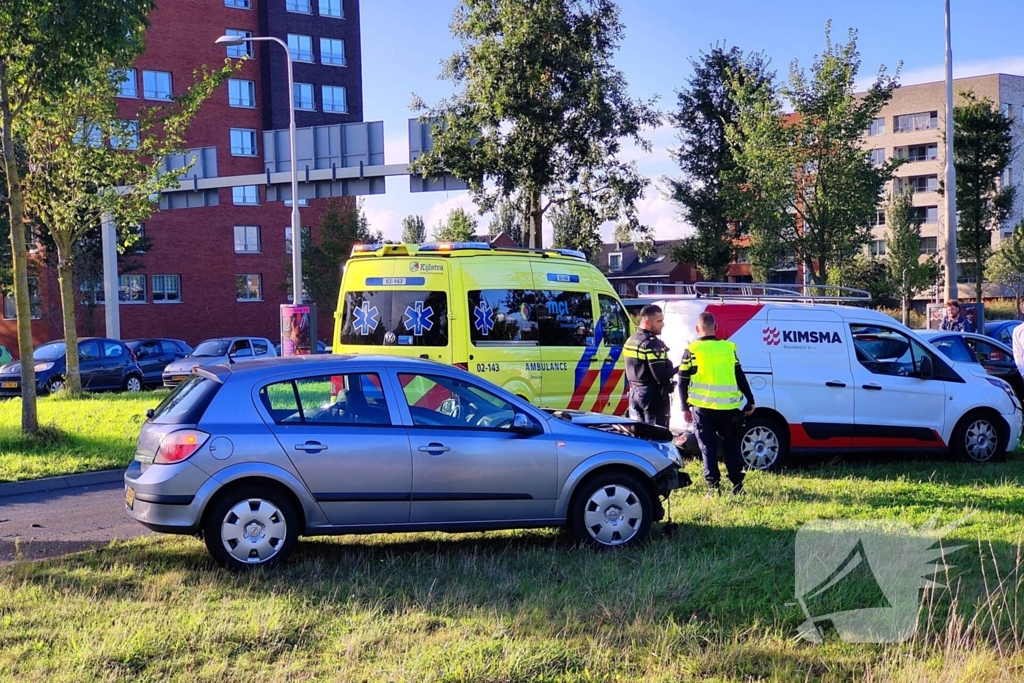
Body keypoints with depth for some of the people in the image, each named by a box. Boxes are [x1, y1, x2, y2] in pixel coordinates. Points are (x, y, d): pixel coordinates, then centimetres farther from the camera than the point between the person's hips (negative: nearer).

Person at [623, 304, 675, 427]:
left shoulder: (630, 341, 10)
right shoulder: (653, 344, -18)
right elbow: (661, 376, -22)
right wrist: (678, 369, -9)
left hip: (634, 393, 9)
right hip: (653, 395, -9)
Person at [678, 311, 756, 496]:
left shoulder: (692, 350, -3)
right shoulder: (728, 348, 3)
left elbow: (683, 382, -1)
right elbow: (740, 377, 8)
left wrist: (685, 408, 9)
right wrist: (750, 401, 17)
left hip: (702, 408, -2)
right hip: (727, 408, 2)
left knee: (708, 448, 6)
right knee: (731, 446, 15)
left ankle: (713, 486, 2)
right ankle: (737, 484, 13)